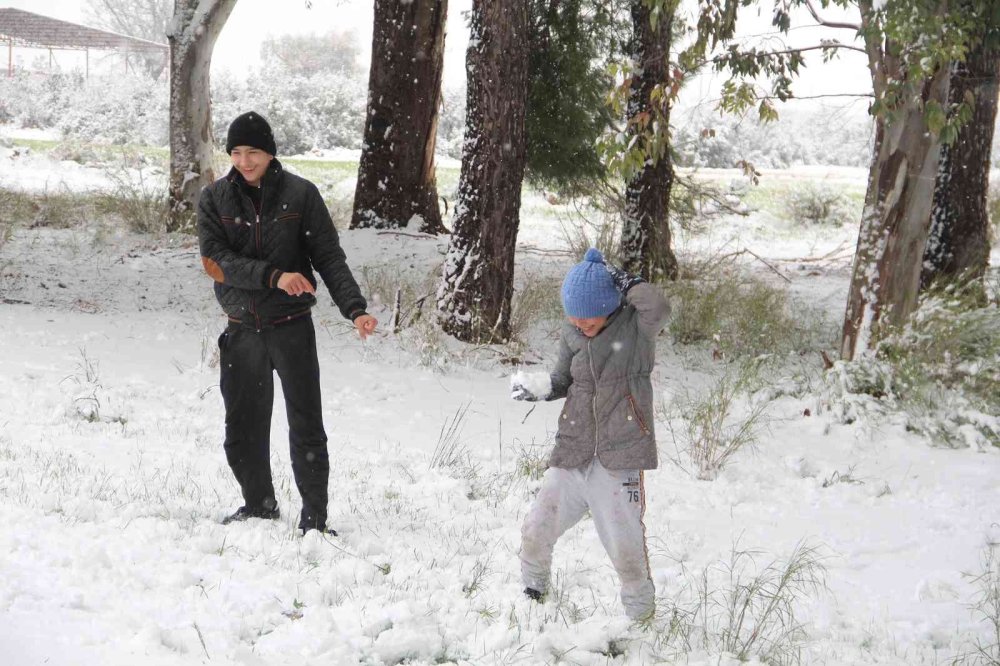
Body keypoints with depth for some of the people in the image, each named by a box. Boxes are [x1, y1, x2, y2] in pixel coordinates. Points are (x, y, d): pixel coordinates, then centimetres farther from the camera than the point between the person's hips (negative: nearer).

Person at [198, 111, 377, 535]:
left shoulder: (300, 194, -3)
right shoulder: (214, 198, 1)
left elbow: (329, 257, -4)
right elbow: (216, 260, -10)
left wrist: (355, 308, -17)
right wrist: (273, 276, -23)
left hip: (292, 325, -2)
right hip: (241, 329, 2)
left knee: (306, 427, -3)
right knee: (242, 429, 11)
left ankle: (314, 519, 5)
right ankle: (259, 505, 29)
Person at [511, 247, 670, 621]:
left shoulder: (634, 325, -10)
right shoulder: (572, 335, 5)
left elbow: (658, 308, -33)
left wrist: (625, 282, -16)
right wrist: (536, 390, -2)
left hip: (619, 459, -5)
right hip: (572, 453, 5)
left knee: (627, 550, -3)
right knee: (536, 533, 8)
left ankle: (640, 613, 23)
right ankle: (532, 590, 37)